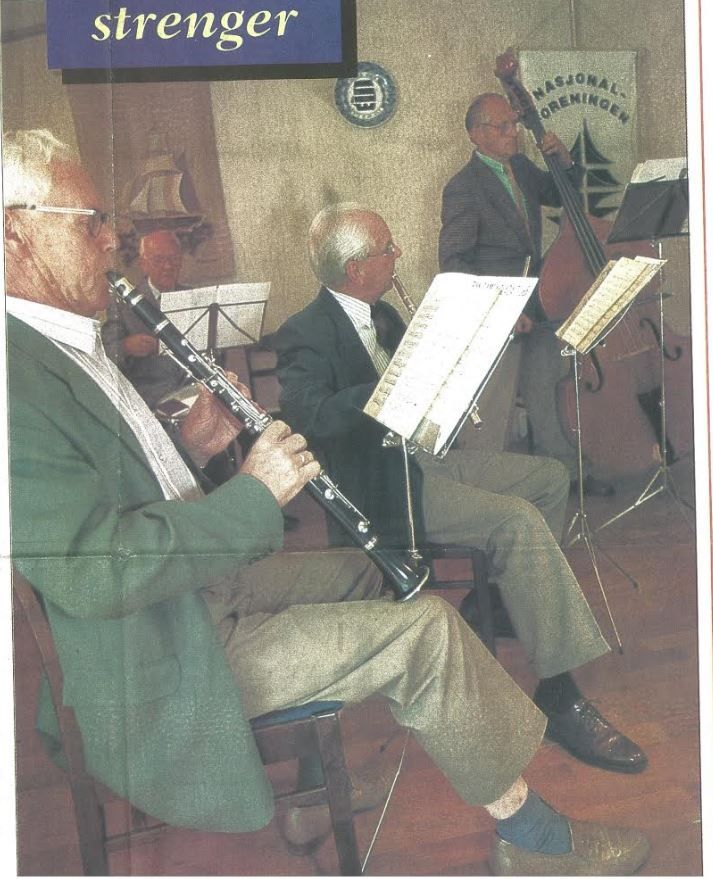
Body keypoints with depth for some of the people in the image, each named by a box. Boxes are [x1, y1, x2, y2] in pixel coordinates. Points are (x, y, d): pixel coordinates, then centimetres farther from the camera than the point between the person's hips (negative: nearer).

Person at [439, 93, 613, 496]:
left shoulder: (521, 167, 12)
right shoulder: (463, 188, -11)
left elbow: (563, 194, 29)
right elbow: (453, 262, -15)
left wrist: (565, 160, 6)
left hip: (536, 291, 7)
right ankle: (566, 465, -9)